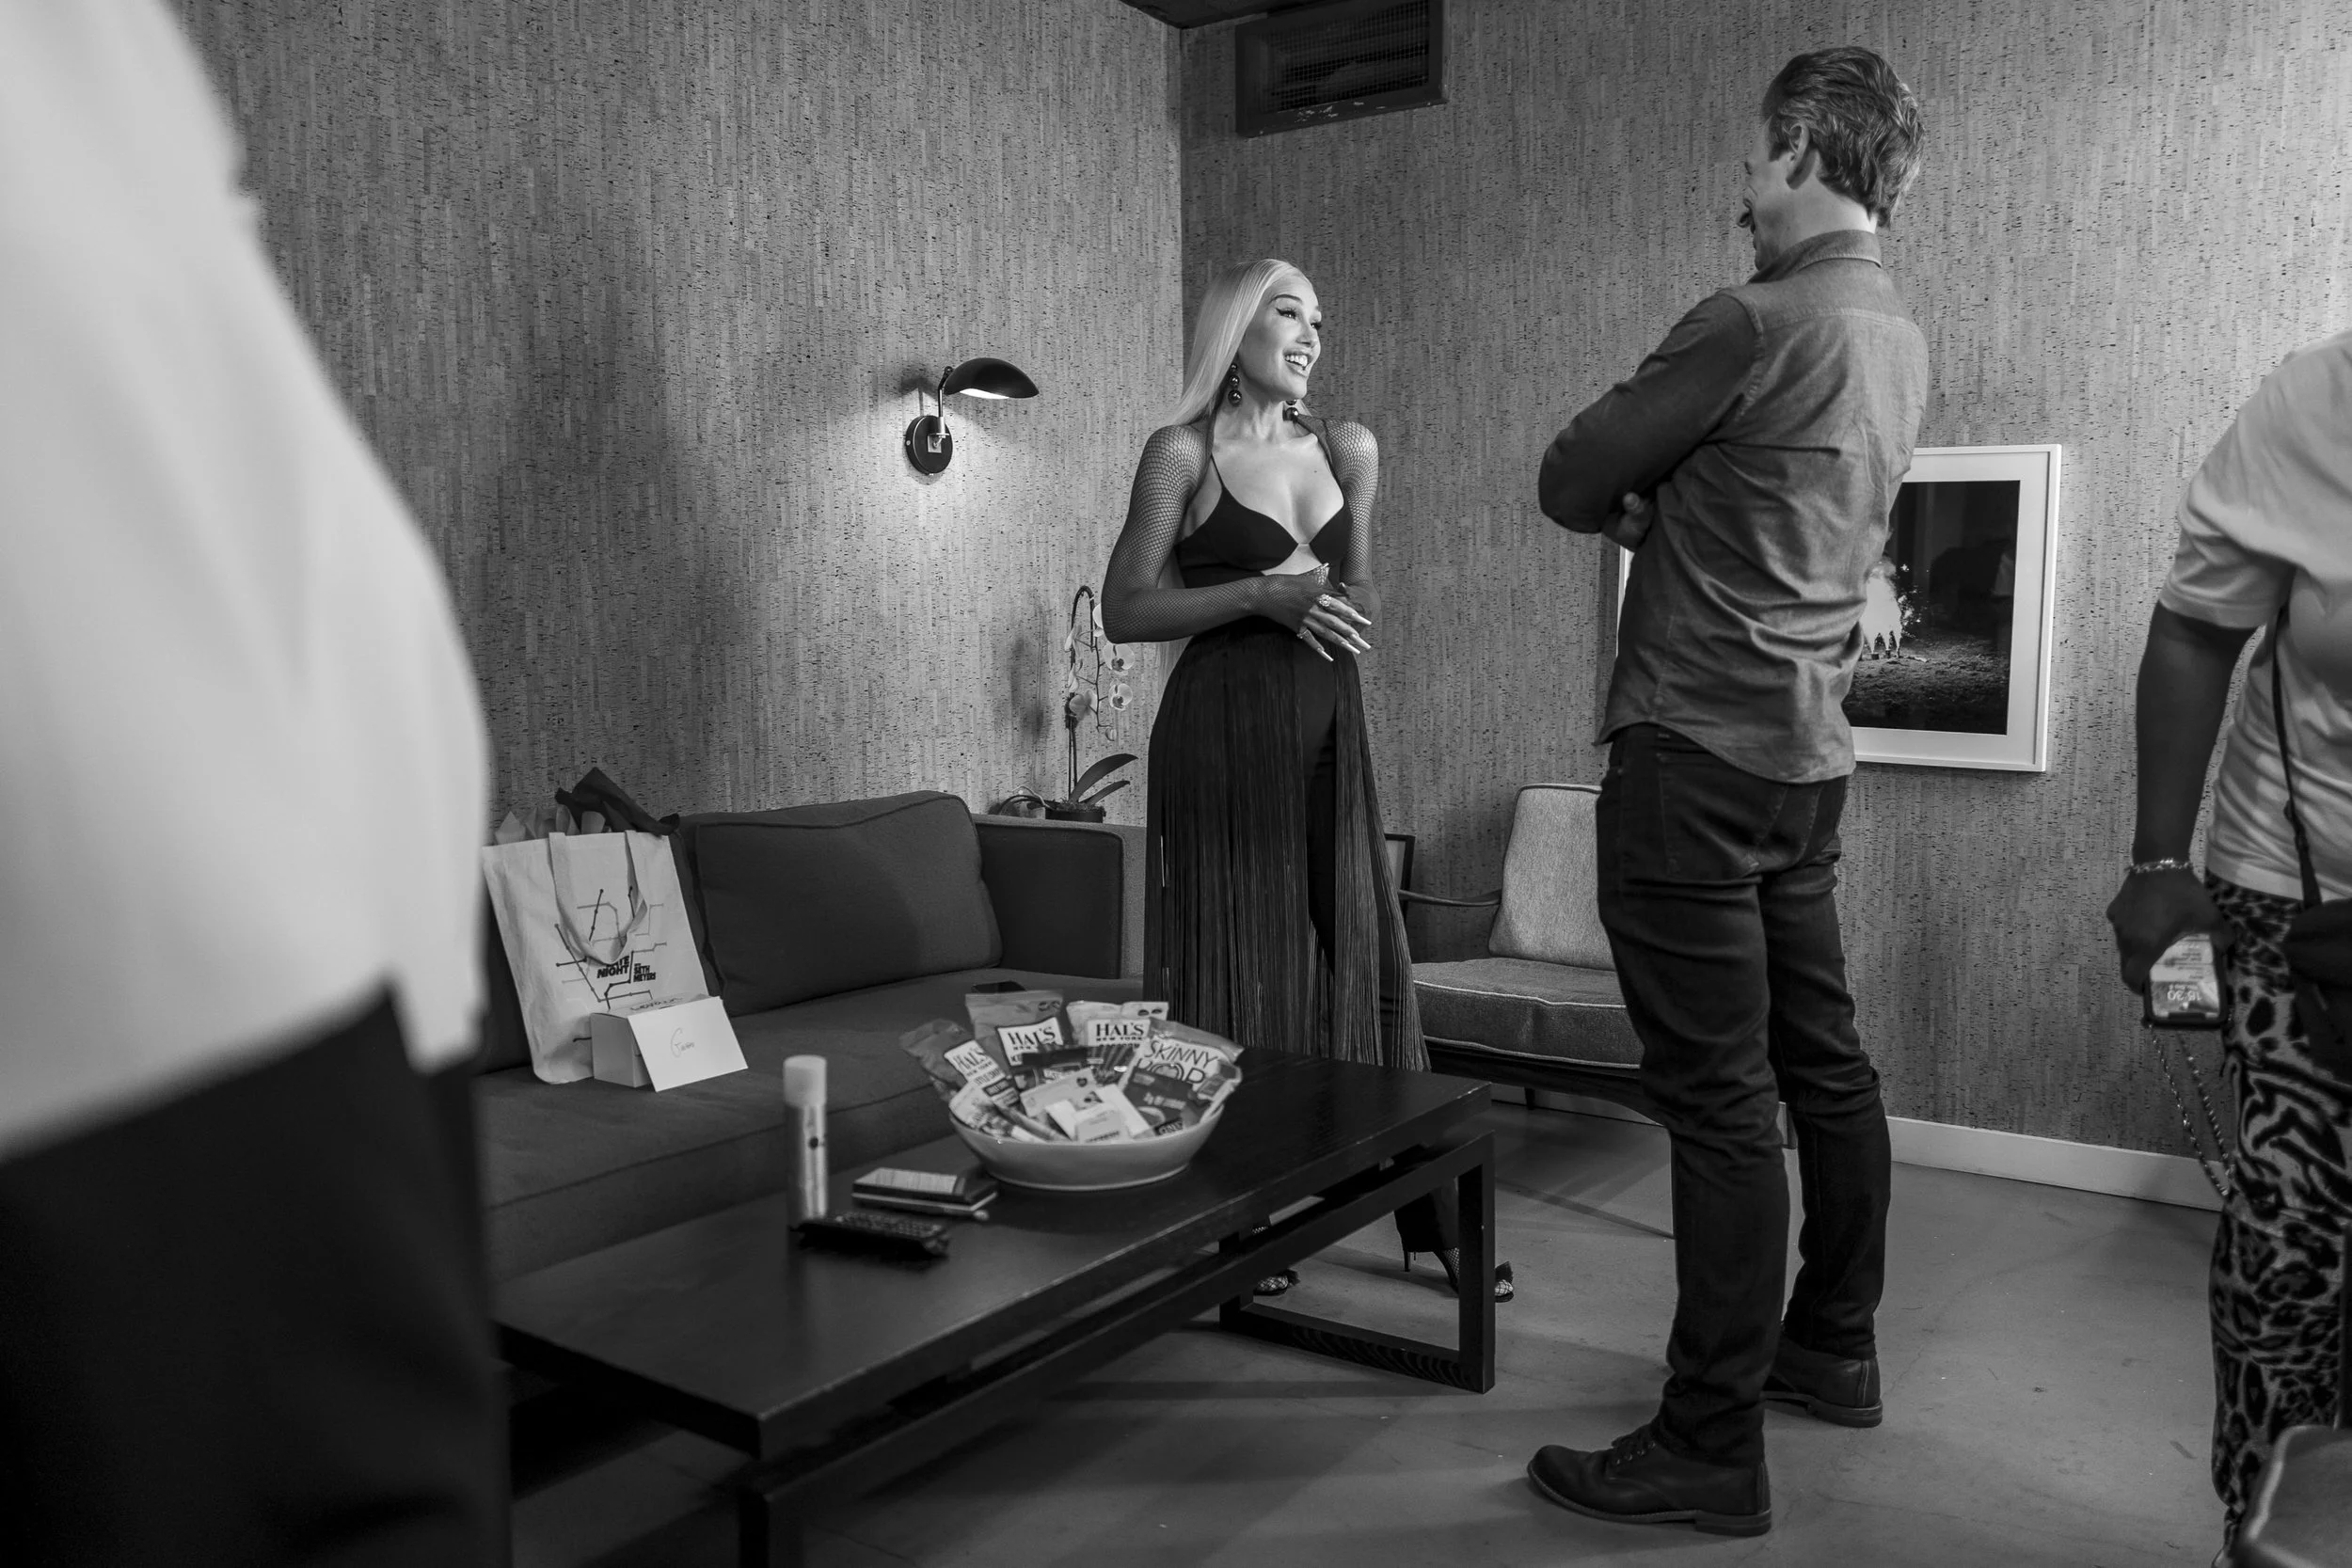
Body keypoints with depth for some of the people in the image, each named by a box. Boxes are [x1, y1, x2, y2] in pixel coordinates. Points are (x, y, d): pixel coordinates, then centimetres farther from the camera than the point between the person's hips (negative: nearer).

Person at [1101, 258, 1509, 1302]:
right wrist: (1259, 596, -15)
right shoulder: (1185, 451, -1)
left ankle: (1428, 1217, 16)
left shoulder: (1342, 449, 13)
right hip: (1224, 732, -5)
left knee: (1364, 959, 7)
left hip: (1330, 727, 5)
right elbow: (1123, 611, -6)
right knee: (1239, 972, 1)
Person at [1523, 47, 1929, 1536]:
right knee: (1822, 1060, 17)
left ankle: (1710, 1449, 4)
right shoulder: (1900, 339, 12)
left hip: (1699, 750, -9)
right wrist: (1666, 503, 7)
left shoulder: (1755, 323, -15)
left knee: (1721, 1095, -5)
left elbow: (1572, 485, -8)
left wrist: (1640, 502, 10)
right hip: (1811, 752, 9)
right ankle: (1835, 1345, 33)